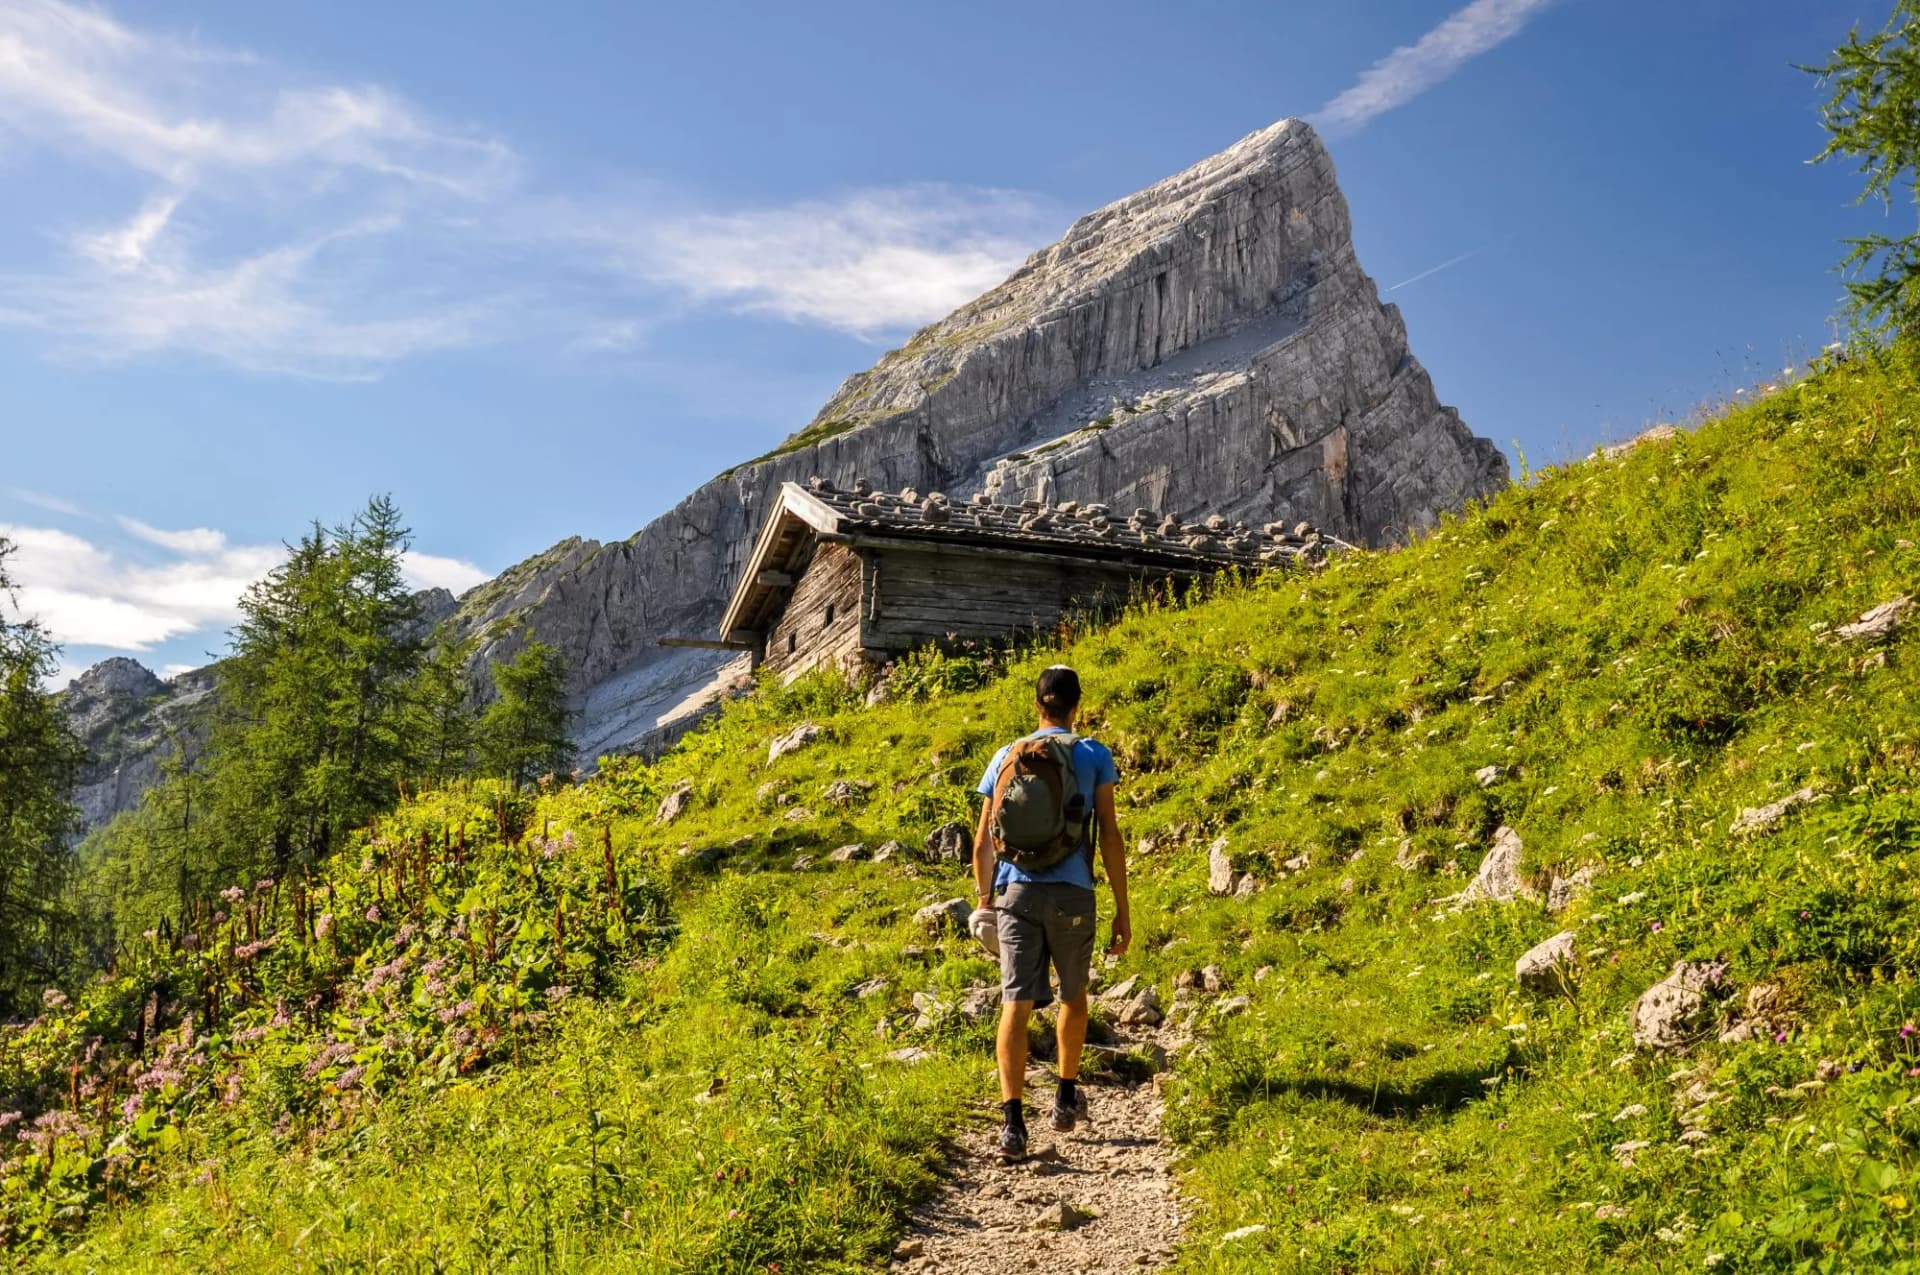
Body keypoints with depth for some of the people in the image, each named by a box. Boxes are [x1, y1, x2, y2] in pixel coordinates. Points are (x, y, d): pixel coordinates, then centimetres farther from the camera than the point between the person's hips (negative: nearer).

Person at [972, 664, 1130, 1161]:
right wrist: (1123, 911, 3)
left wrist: (985, 902, 21)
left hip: (1016, 893, 1)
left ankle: (1013, 1122, -11)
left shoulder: (1006, 757, 9)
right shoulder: (1094, 757, 3)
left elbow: (983, 844, 10)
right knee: (1073, 995, 21)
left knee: (1016, 1005, -2)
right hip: (1072, 895, -1)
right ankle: (1066, 1099, 34)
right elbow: (1110, 838, -2)